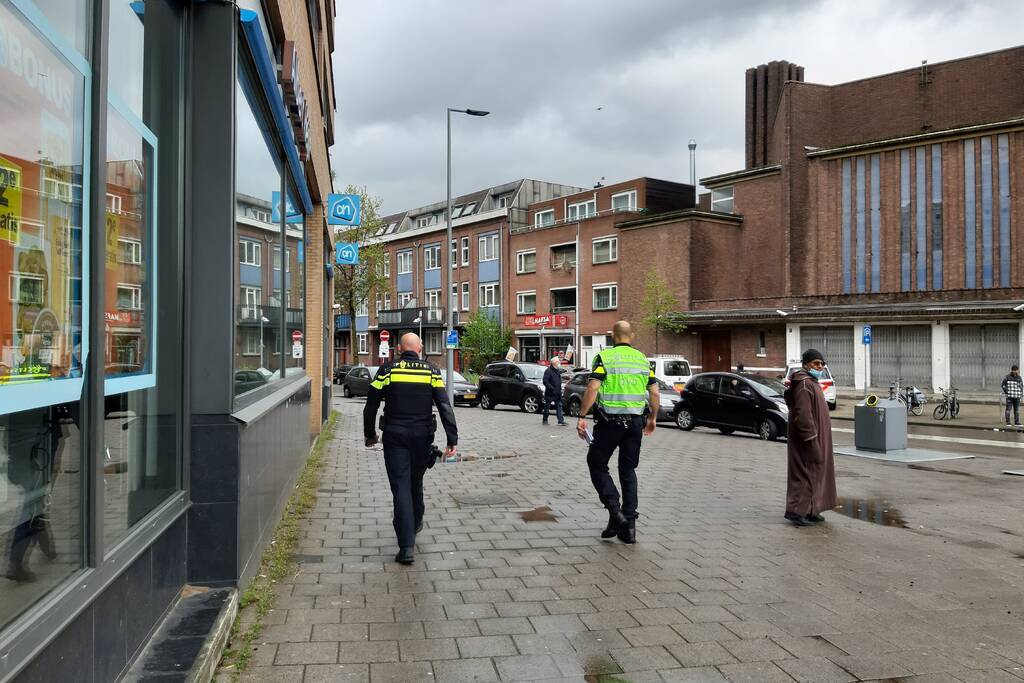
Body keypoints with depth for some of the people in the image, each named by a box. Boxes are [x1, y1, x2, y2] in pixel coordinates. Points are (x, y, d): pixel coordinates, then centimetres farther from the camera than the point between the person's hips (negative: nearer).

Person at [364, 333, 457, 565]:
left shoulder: (387, 371, -1)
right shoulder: (431, 372, 0)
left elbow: (370, 406, 3)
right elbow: (445, 407, -8)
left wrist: (370, 435, 16)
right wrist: (452, 440, -9)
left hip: (395, 437, -2)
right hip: (422, 437, 2)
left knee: (401, 488, -1)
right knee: (416, 482, 23)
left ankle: (406, 547, -7)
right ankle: (415, 524, 44)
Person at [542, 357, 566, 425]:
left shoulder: (558, 371, 14)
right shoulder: (548, 371, -12)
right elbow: (545, 381, -18)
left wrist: (560, 389, 14)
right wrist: (552, 388, -22)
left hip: (557, 392, 7)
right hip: (550, 393, -7)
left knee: (559, 405, 0)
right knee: (547, 406, 4)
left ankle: (561, 420, -3)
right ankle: (545, 420, 14)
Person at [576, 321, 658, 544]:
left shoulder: (605, 357, -6)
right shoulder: (643, 360, 8)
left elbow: (592, 389, -16)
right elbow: (654, 393, 7)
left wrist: (581, 417, -12)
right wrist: (652, 419, 19)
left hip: (609, 422, -4)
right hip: (636, 422, 4)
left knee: (597, 465, 11)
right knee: (628, 470, 13)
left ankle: (615, 511, -6)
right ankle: (629, 525, 10)